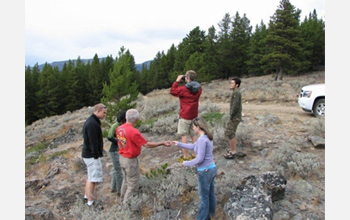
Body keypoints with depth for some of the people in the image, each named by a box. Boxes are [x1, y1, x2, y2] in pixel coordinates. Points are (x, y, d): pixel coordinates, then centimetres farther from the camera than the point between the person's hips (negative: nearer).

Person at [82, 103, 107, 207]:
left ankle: (87, 195, 36)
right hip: (92, 155, -11)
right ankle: (90, 201, 8)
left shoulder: (90, 121, 12)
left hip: (88, 154, 11)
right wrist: (96, 156, -19)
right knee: (93, 178, -1)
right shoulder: (93, 124, -22)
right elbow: (93, 142, -24)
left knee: (90, 176, 22)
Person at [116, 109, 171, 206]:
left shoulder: (119, 128, -2)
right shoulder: (134, 132, -27)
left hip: (122, 157, 9)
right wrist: (162, 143, -17)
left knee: (125, 181, 25)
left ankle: (123, 201, 40)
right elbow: (147, 145, -23)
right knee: (132, 185, 6)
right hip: (131, 161, -9)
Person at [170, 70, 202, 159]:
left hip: (184, 116, -6)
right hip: (194, 115, 6)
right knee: (193, 135, 16)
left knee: (184, 135, 3)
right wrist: (190, 82, 10)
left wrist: (177, 81, -2)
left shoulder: (184, 89, -18)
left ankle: (185, 156, 7)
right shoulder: (199, 88, 0)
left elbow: (172, 91, -5)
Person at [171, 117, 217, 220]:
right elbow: (193, 146, 17)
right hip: (211, 169, 9)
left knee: (204, 197, 10)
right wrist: (179, 144, 20)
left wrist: (187, 163, -10)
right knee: (210, 194, 24)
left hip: (204, 172, -9)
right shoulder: (206, 137, 4)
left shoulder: (202, 139, -26)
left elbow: (200, 159, -25)